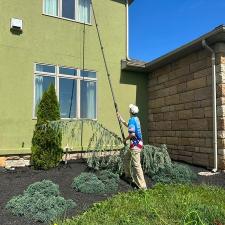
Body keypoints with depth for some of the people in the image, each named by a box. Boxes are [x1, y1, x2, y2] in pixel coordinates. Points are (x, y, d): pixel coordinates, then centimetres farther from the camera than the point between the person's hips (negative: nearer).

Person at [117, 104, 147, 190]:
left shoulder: (132, 119, -15)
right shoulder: (136, 119, 14)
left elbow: (132, 134, -24)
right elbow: (127, 125, 33)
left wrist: (125, 139, -7)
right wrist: (120, 118, 40)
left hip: (135, 145, -10)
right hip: (138, 143, 10)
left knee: (136, 164, -9)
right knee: (126, 158, 25)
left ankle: (142, 186, -8)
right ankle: (128, 175, 37)